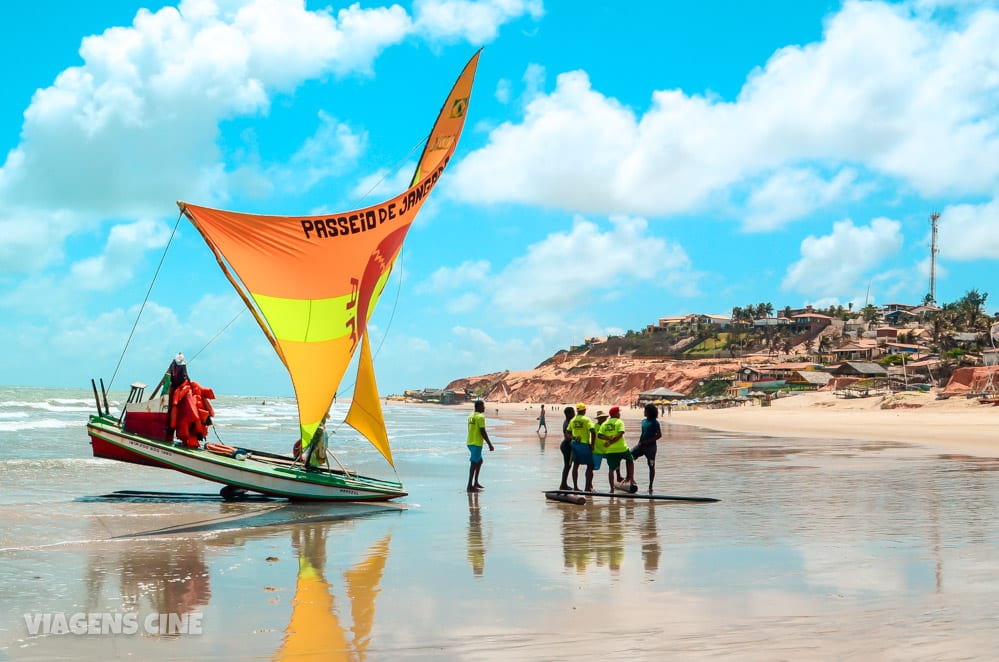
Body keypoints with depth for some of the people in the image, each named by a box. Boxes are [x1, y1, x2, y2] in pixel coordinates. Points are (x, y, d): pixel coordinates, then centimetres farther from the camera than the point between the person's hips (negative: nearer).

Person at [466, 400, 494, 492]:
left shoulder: (471, 416, 14)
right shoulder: (480, 417, -14)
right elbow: (483, 432, -18)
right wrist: (490, 444, -12)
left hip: (470, 442, 10)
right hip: (477, 443, -9)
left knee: (479, 461, 20)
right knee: (474, 463, -7)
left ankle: (476, 482, 24)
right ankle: (470, 486, -8)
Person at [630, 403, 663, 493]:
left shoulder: (655, 423, -10)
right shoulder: (644, 421, 11)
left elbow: (659, 435, -15)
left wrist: (648, 441, -17)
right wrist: (639, 442, 12)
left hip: (650, 446, -7)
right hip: (641, 445, 7)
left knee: (651, 466, 2)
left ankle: (650, 486, 10)